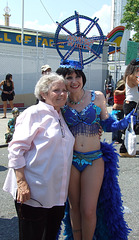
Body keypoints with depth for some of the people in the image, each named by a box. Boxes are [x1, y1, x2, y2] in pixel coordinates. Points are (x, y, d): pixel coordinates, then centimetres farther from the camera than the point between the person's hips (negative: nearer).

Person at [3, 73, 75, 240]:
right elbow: (16, 148, -14)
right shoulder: (34, 113, -8)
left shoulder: (61, 116, 15)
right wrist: (21, 183, -22)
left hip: (57, 193, 7)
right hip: (34, 193, -7)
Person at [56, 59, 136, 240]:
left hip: (94, 159, -1)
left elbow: (107, 125, 5)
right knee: (74, 206, 13)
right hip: (70, 159, 1)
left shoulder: (97, 97, 0)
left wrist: (129, 119, -7)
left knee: (88, 211, 0)